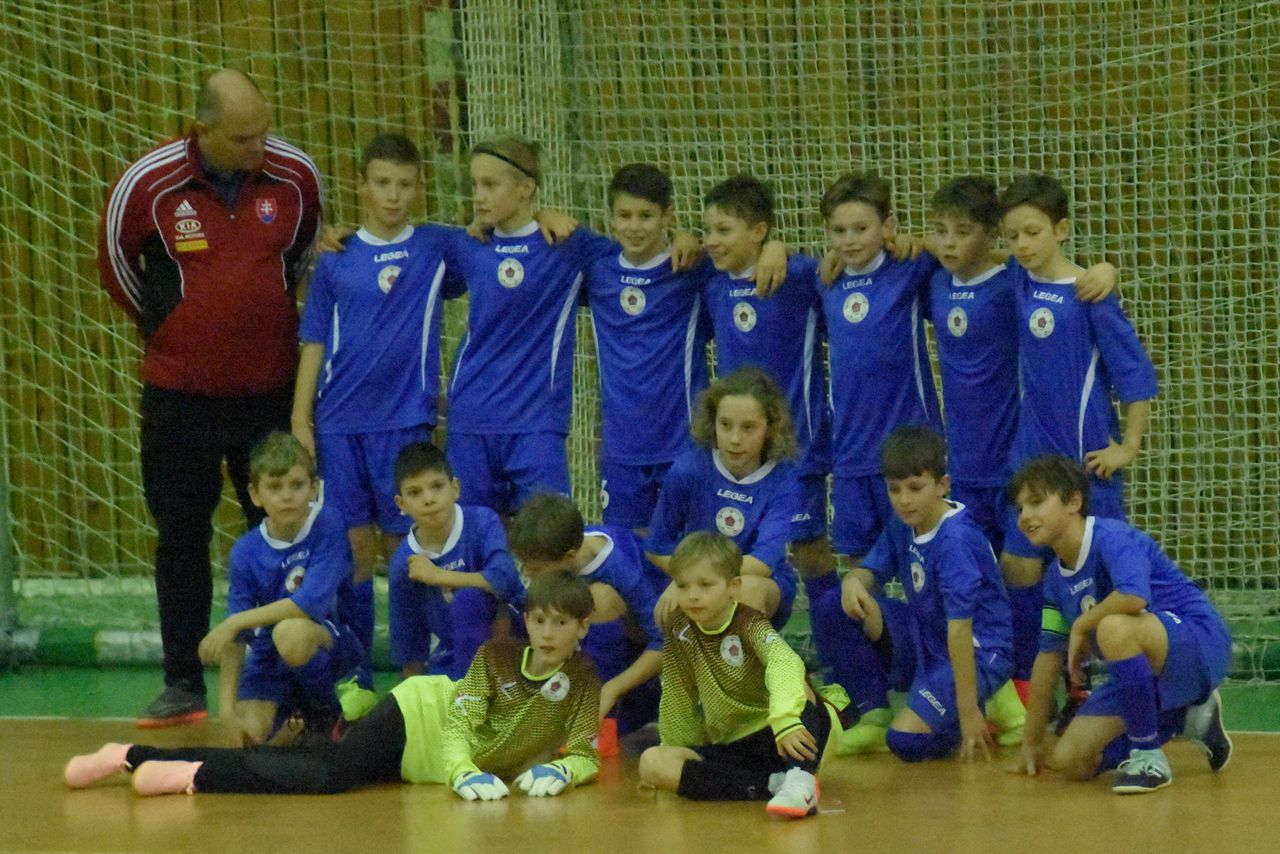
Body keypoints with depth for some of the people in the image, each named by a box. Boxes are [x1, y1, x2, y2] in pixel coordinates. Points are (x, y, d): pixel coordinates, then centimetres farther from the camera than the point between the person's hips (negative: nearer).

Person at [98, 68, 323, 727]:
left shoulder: (295, 175, -8)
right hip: (180, 392, -1)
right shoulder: (147, 184, -14)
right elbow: (115, 262, 4)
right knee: (181, 535, 6)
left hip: (272, 386, 1)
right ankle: (182, 685, 15)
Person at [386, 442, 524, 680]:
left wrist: (437, 575, -25)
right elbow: (409, 642, 2)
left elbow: (503, 580, -33)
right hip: (452, 655, 2)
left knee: (469, 597, -30)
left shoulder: (482, 522, -16)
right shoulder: (403, 563, -6)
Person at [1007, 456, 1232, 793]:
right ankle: (1181, 719, 17)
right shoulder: (1057, 578, 7)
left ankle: (1148, 756, -22)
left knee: (1114, 626, -39)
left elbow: (1134, 597, -40)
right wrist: (1032, 743, 16)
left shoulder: (1112, 538, -19)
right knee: (1070, 760, -4)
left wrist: (1081, 626, -22)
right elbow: (1049, 655, 14)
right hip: (1147, 675, 9)